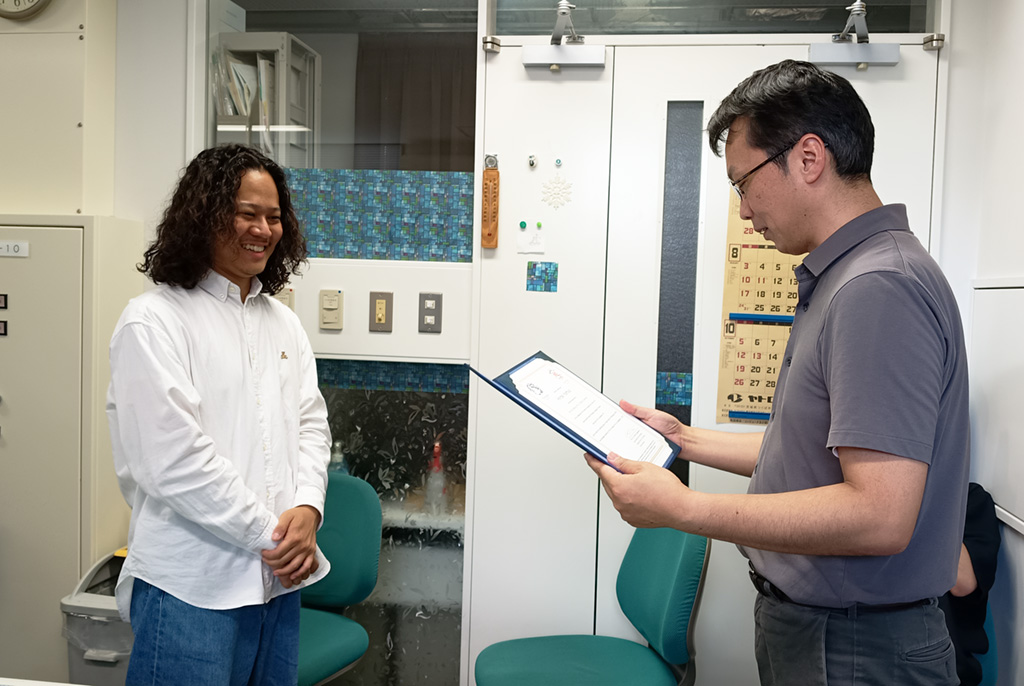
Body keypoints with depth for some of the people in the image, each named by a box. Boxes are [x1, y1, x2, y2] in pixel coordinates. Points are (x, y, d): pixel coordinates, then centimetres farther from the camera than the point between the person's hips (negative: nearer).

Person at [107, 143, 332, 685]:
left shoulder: (282, 321, 12)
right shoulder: (154, 321, -10)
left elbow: (311, 423, 11)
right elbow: (174, 459, -16)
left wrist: (307, 508, -7)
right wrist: (270, 535, -13)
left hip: (279, 577, 7)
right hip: (191, 587, -6)